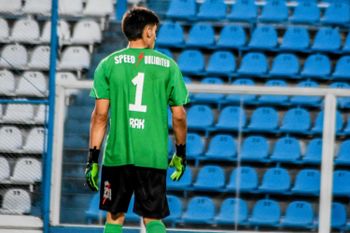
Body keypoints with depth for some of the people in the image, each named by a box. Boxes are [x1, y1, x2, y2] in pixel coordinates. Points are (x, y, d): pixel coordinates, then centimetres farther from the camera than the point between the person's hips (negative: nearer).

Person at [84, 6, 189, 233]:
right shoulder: (168, 66, 3)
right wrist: (181, 153, 18)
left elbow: (100, 115, -1)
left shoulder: (108, 64, 3)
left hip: (117, 155, 0)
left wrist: (93, 157, 3)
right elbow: (179, 116, 5)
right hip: (154, 156, 0)